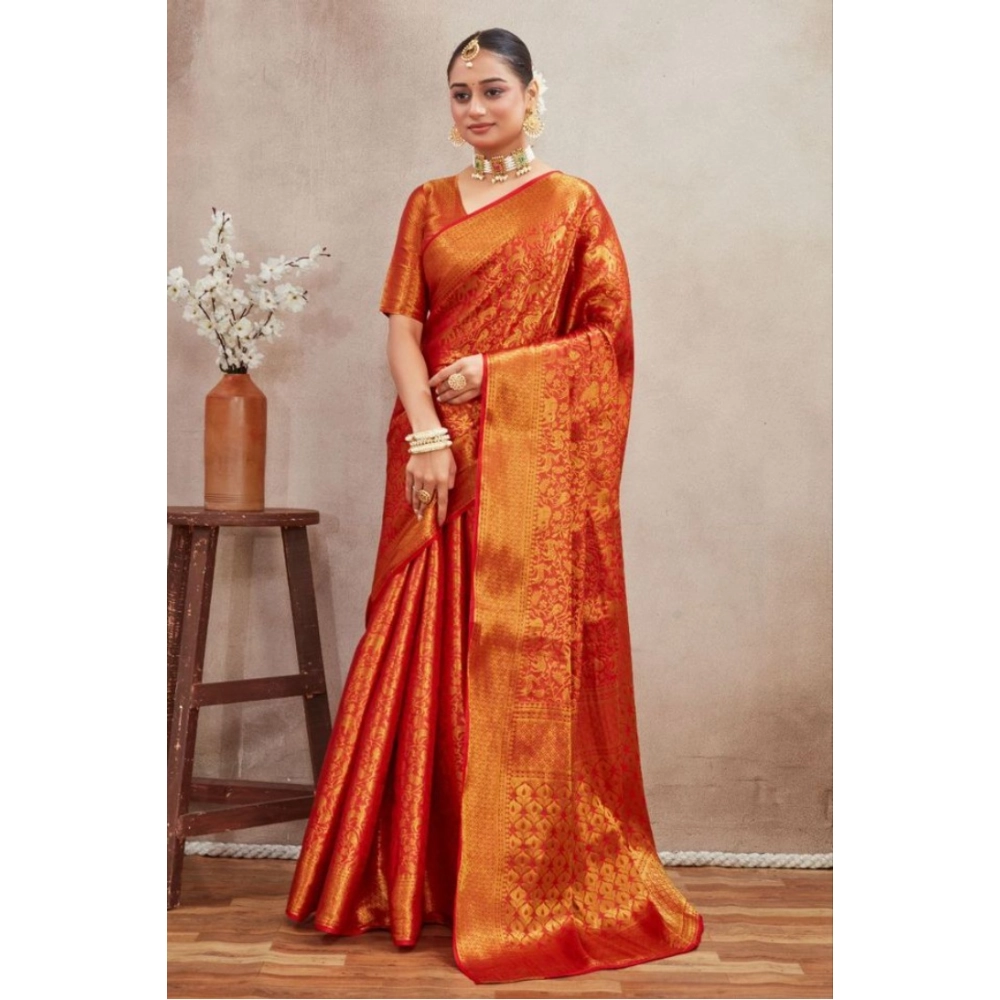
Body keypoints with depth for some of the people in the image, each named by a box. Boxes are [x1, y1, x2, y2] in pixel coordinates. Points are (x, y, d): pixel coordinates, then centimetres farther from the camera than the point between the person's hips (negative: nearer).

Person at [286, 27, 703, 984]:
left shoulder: (573, 204, 7)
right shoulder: (428, 205, 14)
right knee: (425, 646, 1)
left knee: (528, 651, -4)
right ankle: (420, 873, 13)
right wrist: (426, 436, -11)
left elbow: (610, 330, 1)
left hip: (535, 454, -3)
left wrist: (494, 370, -9)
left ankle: (532, 884, 7)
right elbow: (402, 329, 4)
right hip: (438, 448, 3)